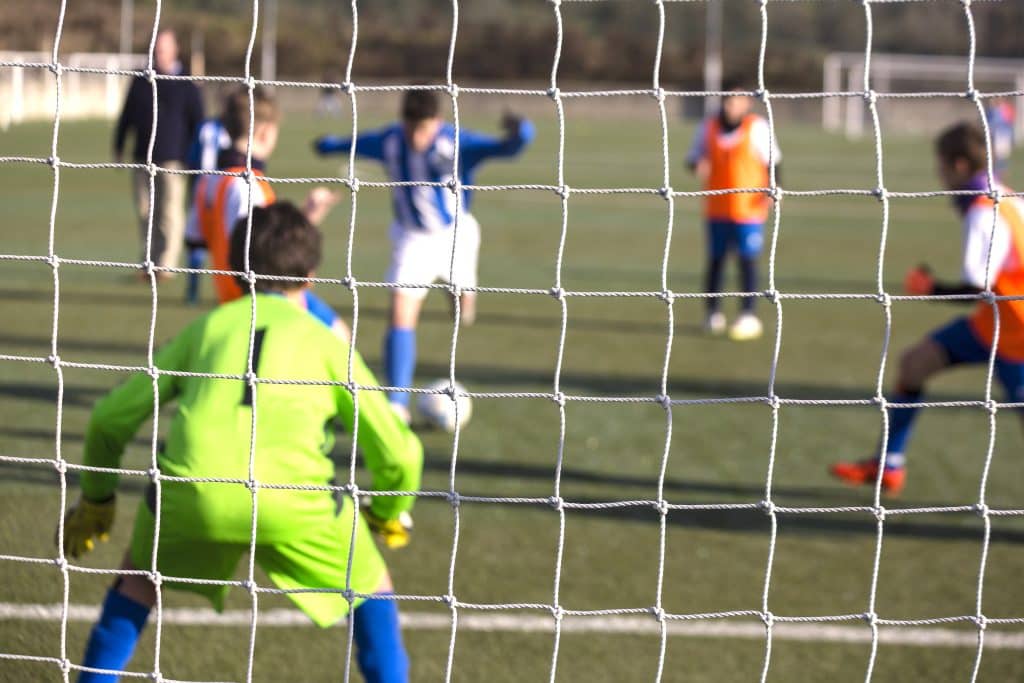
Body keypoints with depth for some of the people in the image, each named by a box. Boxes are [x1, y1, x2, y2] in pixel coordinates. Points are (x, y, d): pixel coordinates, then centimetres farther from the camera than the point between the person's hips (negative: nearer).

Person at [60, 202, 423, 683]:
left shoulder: (205, 328, 27)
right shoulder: (325, 341, 23)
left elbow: (111, 418, 30)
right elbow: (397, 452, 22)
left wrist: (95, 499, 46)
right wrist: (390, 515, 43)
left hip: (191, 486, 1)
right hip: (290, 493, -1)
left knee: (139, 574, 31)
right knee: (369, 585, 25)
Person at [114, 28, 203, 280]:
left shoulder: (185, 85, 0)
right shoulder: (140, 81, 11)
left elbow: (197, 122, 2)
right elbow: (127, 115, 18)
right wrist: (118, 148, 16)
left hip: (173, 158, -4)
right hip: (143, 157, 4)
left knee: (171, 211, -7)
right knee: (145, 212, 4)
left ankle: (166, 265, -6)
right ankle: (150, 262, 12)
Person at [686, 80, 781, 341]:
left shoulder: (757, 128, -5)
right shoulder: (708, 127, 3)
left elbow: (773, 160, 2)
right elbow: (694, 156, 11)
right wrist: (697, 165, -14)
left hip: (749, 208, -3)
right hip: (717, 208, 3)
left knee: (747, 260, -5)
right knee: (715, 259, 8)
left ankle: (748, 315, -2)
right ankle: (713, 313, 19)